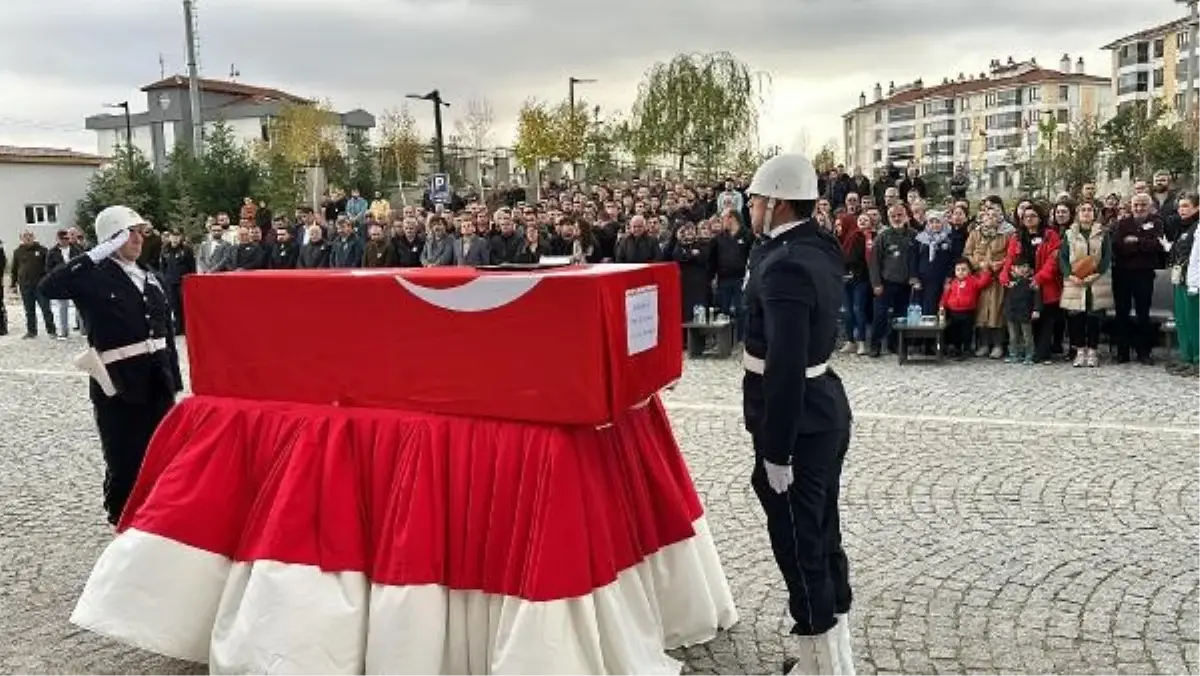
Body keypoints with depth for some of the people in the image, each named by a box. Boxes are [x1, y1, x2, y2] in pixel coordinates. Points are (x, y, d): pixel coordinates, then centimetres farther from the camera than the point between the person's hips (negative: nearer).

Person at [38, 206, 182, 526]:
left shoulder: (148, 276, 12)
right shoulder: (95, 276, -5)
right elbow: (48, 288, -24)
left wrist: (174, 378, 11)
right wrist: (95, 254, -22)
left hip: (156, 379, 5)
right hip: (118, 382, -5)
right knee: (124, 461, 4)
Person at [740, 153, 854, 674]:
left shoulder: (785, 265, -22)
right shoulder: (818, 250, 9)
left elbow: (785, 368, -27)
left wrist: (776, 451, -24)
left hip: (798, 422, -10)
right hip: (824, 410, 10)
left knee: (798, 546, 2)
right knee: (822, 538, 19)